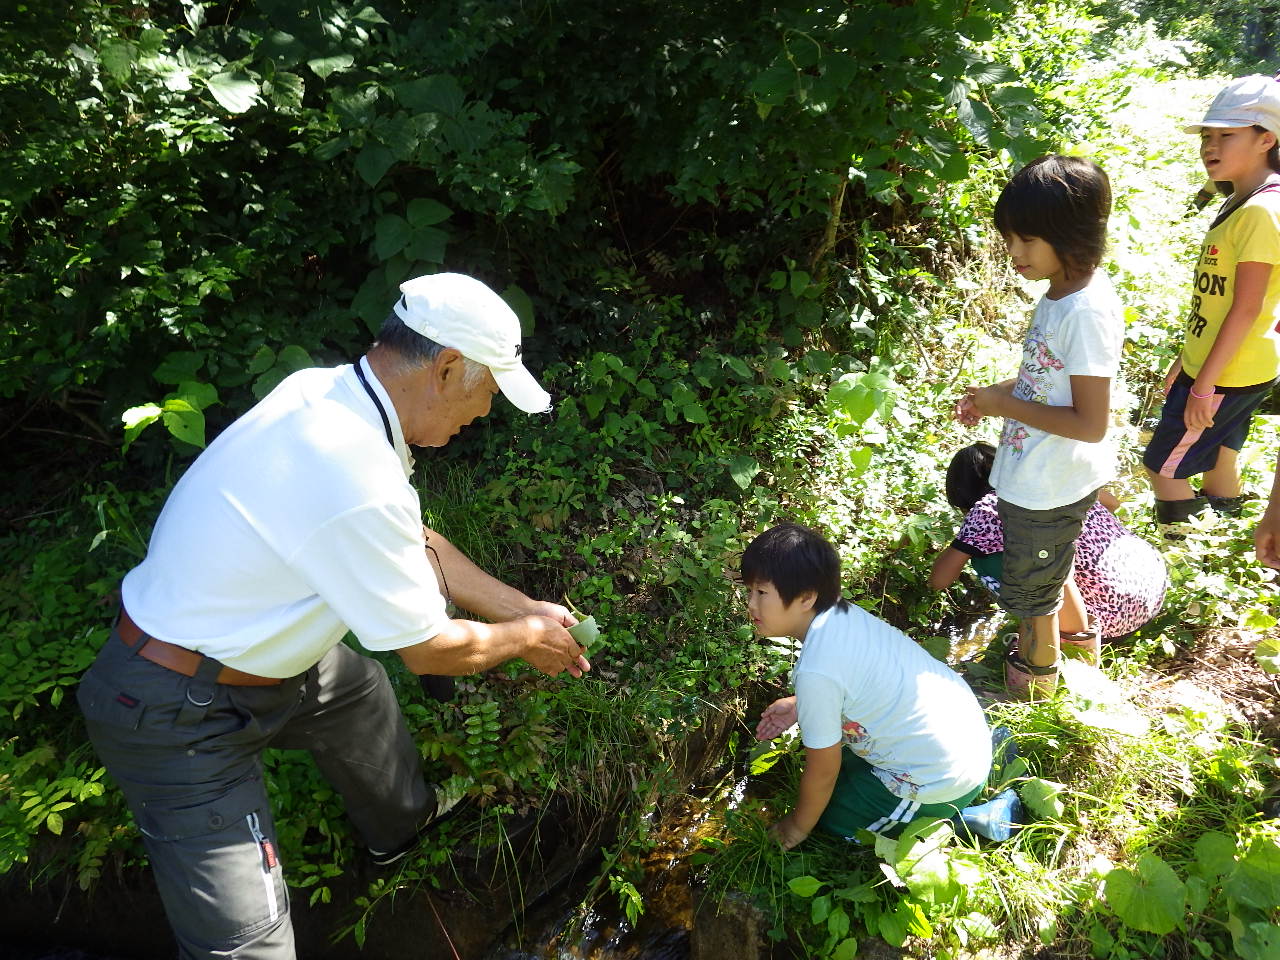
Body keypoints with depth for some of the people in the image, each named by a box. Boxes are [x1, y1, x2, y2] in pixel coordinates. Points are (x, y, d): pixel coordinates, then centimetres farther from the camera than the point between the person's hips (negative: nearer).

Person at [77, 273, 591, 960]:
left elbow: (419, 548, 6)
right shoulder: (360, 483, -35)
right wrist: (526, 638, -2)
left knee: (358, 688, 28)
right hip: (179, 716, -10)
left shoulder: (327, 391, -7)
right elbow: (429, 650, -20)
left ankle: (402, 825, 54)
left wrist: (526, 610, 9)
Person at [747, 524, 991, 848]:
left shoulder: (816, 672, -29)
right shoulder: (845, 613, -5)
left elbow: (822, 772, -16)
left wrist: (797, 826, 2)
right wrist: (798, 705, 10)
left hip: (942, 782, -8)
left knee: (834, 817, 9)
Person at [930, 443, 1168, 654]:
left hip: (1114, 614, -7)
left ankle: (1079, 637, -6)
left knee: (987, 561, -17)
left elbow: (939, 579, -8)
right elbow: (1112, 502, 28)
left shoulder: (988, 508, -9)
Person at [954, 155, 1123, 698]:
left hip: (1051, 487, -8)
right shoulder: (1061, 292, -1)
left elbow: (1091, 423, -28)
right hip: (1034, 475, 8)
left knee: (1031, 588, 16)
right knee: (1044, 577, 28)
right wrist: (995, 395, -2)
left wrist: (1006, 405, -21)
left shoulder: (1087, 313, -29)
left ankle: (1039, 674, 41)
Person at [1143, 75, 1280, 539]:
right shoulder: (1239, 205, 10)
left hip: (1229, 374, -10)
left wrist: (1204, 384, -22)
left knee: (1162, 466, -1)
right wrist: (1186, 361, 19)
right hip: (1212, 364, 10)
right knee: (1216, 463, 20)